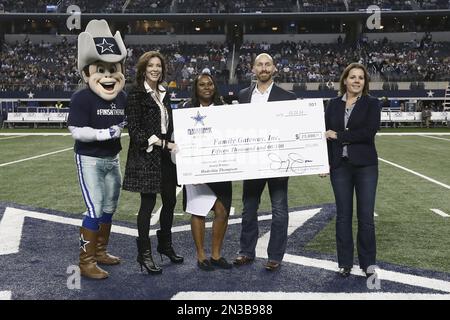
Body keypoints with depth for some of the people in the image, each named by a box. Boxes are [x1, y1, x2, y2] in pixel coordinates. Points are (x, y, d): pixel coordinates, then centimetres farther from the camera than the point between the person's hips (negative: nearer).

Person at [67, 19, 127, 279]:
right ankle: (86, 261, 5)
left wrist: (121, 129, -6)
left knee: (110, 208, 15)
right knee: (95, 210, -8)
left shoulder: (122, 97, 2)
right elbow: (77, 131, -22)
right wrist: (106, 133, -22)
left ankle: (100, 251, 32)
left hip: (112, 159, 7)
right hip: (90, 160, -7)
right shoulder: (82, 98, -17)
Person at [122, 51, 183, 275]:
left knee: (170, 201, 12)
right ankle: (144, 253, 12)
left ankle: (165, 244, 31)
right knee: (148, 203, -2)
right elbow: (134, 130, -13)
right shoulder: (136, 93, -7)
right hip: (146, 156, -7)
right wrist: (163, 143, -17)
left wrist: (171, 144, 2)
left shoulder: (164, 93, 14)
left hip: (165, 155, 7)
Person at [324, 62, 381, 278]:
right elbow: (327, 134, 6)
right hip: (340, 165, 2)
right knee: (343, 215, 7)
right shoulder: (333, 104, 8)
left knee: (366, 216, 2)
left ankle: (368, 263, 16)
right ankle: (345, 263, 16)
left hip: (365, 165, -2)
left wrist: (339, 136, -12)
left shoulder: (372, 103, 1)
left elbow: (369, 132, -13)